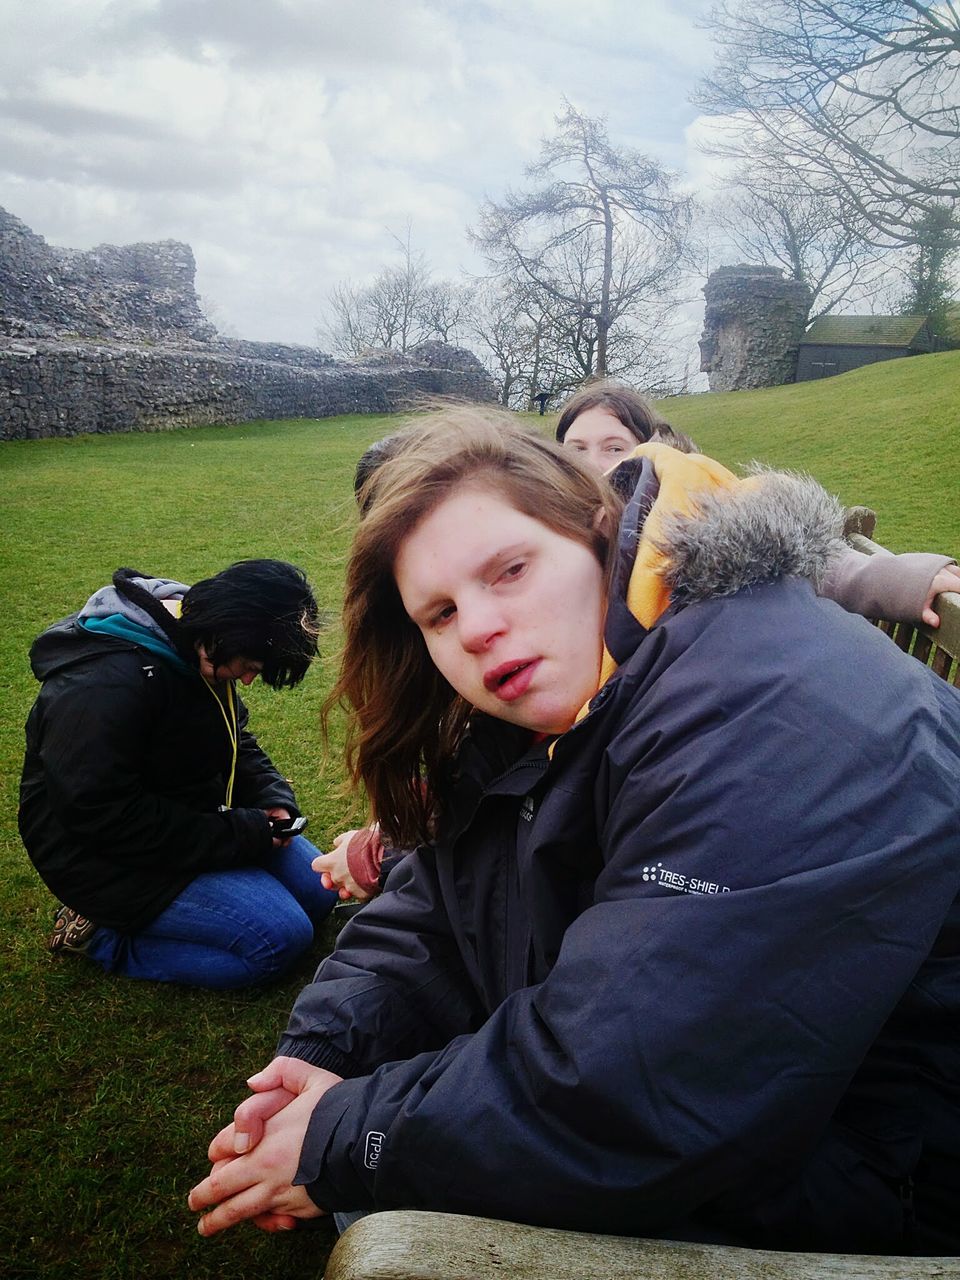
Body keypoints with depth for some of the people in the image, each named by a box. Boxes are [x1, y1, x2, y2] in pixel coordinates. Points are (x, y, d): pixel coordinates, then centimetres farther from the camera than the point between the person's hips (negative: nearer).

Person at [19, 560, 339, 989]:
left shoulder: (198, 651, -2)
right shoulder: (104, 683, -30)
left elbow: (237, 741, 13)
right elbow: (103, 815, -30)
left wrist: (274, 799, -6)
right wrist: (239, 835, -26)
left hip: (193, 817, 10)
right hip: (109, 858, -9)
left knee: (318, 890, 9)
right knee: (282, 936, -18)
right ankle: (102, 935, -3)